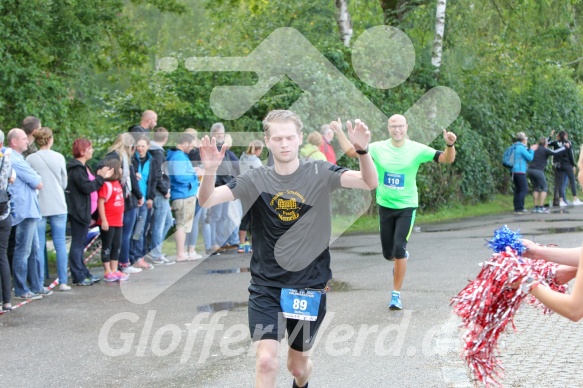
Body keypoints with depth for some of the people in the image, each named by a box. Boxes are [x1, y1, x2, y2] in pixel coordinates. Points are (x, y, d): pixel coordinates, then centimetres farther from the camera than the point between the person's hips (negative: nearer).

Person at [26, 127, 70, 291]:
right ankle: (63, 282, 5)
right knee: (60, 243, 6)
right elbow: (64, 183, 5)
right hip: (58, 206, 1)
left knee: (39, 245, 4)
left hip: (38, 207, -1)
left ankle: (40, 282, 4)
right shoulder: (59, 157, -2)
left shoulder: (30, 159, -5)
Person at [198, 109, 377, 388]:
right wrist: (209, 171, -34)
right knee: (266, 361, -16)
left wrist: (362, 150, -36)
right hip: (266, 286, 0)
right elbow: (206, 201, -13)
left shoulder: (319, 174, -5)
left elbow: (369, 183, -17)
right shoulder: (256, 180, -3)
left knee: (298, 365, 17)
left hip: (309, 286, 0)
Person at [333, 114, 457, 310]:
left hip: (407, 206, -3)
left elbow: (447, 159, -10)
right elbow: (351, 151, 7)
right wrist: (339, 133, -2)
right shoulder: (378, 148, -3)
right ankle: (401, 259, 49)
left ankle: (396, 294, -3)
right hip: (385, 206, 3)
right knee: (388, 253, 10)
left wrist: (450, 145, -29)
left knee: (399, 249, -14)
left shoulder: (417, 149, -9)